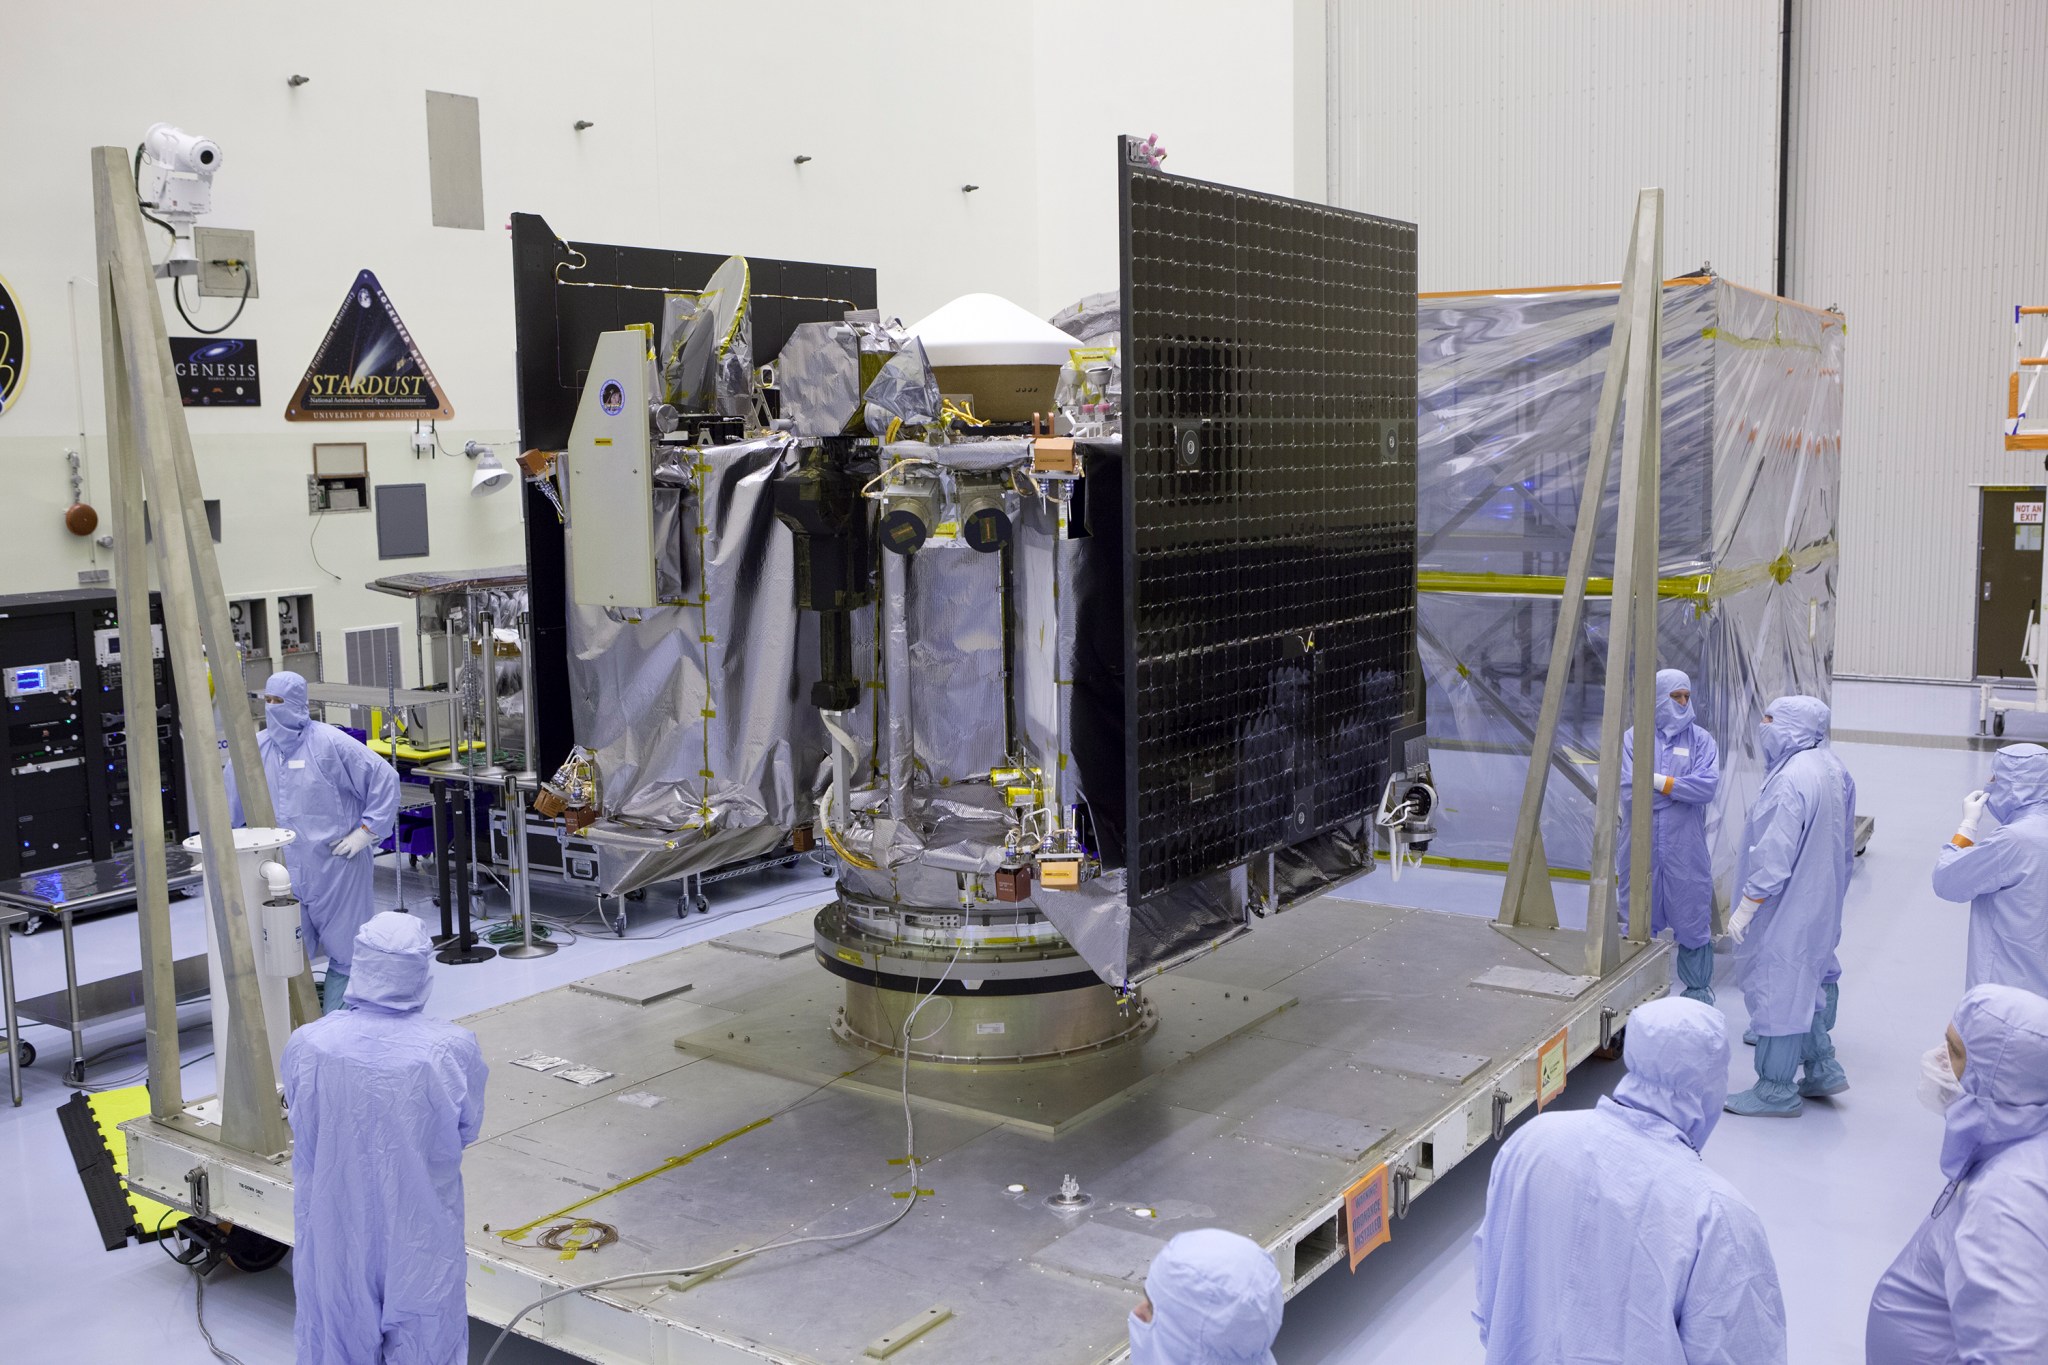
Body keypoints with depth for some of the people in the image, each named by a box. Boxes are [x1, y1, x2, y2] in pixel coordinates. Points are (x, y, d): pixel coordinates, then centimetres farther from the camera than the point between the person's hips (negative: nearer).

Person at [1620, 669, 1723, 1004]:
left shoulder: (1700, 740, 2)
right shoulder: (1632, 738, -2)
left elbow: (1708, 785, -12)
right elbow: (1629, 789, -13)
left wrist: (1659, 782, -16)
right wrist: (1682, 789, -11)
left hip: (1686, 850, 0)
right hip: (1642, 847, 0)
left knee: (1692, 918, 7)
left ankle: (1698, 989, 22)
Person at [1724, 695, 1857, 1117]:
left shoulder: (1791, 780, -27)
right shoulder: (1832, 767, 4)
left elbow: (1775, 853, -26)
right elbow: (1843, 843, 14)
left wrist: (1747, 905, -18)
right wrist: (1832, 887, 23)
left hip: (1788, 905, -10)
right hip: (1819, 901, 10)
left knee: (1777, 989, 1)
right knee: (1801, 983, 23)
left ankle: (1776, 1091, 12)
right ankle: (1823, 1069, 30)